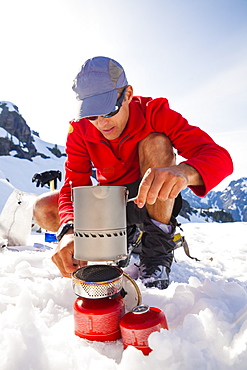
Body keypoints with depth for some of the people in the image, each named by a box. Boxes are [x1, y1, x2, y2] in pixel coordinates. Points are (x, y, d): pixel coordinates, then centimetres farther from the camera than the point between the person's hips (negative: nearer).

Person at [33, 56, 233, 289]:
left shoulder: (154, 112, -19)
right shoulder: (80, 130, -11)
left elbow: (220, 158, -28)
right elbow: (74, 186, -18)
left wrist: (184, 171, -52)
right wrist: (69, 230, -40)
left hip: (155, 202, -2)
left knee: (155, 142, -29)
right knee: (44, 209, -16)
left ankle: (157, 249, -23)